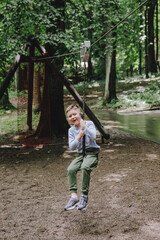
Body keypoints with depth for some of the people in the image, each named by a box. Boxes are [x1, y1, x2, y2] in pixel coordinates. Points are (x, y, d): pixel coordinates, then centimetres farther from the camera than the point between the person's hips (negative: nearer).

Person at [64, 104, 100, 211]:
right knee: (70, 169, -23)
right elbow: (72, 147, 1)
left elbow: (93, 137, -20)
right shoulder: (71, 130, 9)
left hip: (92, 153, -5)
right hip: (81, 154, 5)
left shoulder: (89, 124, -2)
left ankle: (84, 196, -23)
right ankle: (74, 195, -21)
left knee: (85, 168, -33)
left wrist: (84, 127, -28)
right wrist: (79, 136, -11)